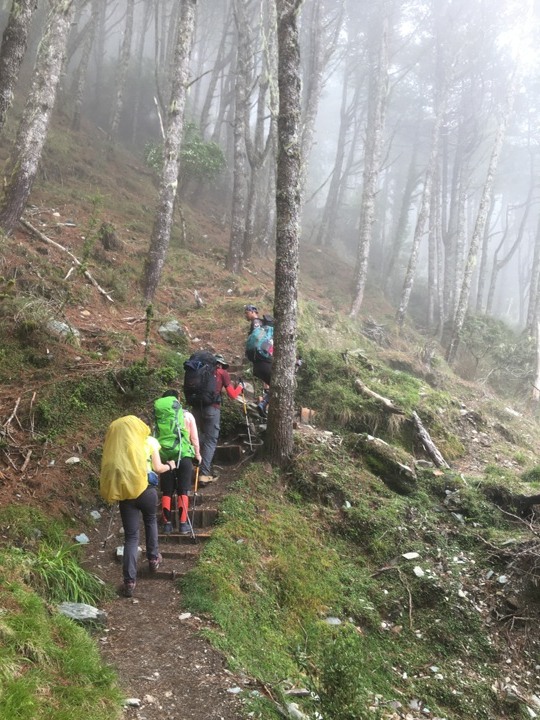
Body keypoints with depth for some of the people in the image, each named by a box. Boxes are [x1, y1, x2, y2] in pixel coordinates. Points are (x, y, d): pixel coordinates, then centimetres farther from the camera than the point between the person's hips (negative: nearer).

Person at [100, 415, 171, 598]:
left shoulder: (114, 445, 8)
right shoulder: (148, 441, 3)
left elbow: (110, 469, 5)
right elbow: (157, 468, 2)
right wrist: (169, 465, 21)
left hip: (125, 494, 1)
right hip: (146, 490, -1)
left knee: (131, 536, 7)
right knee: (150, 521, 30)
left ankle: (129, 581, 1)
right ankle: (153, 558, 39)